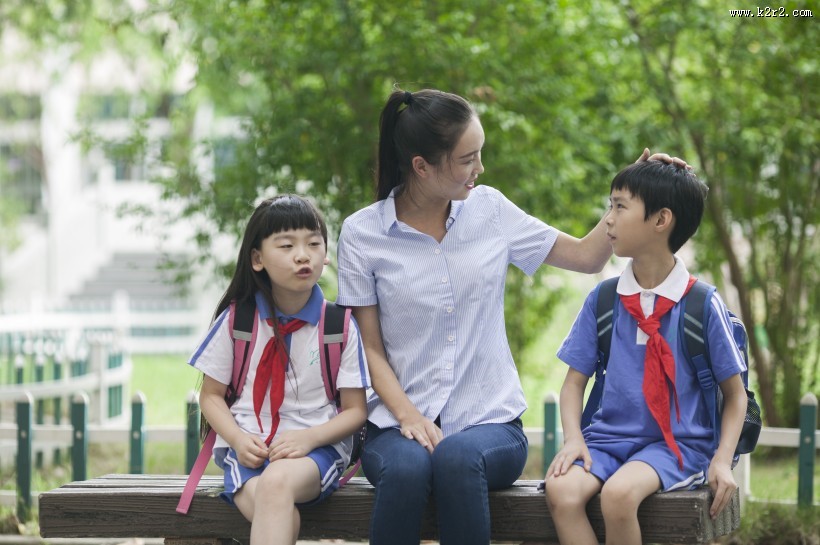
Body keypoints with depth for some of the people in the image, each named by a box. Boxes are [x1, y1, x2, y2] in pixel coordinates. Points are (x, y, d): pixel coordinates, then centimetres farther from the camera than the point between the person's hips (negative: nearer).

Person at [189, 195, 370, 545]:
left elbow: (355, 410, 4)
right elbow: (211, 395, 10)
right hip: (249, 448, 1)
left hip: (314, 446, 0)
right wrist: (238, 438, -10)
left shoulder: (340, 325, 1)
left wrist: (309, 438, -16)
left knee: (277, 481, -37)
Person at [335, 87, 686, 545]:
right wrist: (407, 415, -15)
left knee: (458, 458, -36)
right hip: (401, 422, -1)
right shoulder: (362, 234, 1)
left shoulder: (489, 210, 7)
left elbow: (587, 257, 15)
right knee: (406, 468, -37)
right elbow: (370, 349, 1)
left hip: (488, 420, 1)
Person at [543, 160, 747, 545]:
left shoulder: (702, 304, -2)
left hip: (677, 445, -3)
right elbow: (574, 381, 10)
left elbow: (735, 394, 4)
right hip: (609, 437, 3)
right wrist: (573, 439, -9)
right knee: (561, 489, -29)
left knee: (618, 493, -34)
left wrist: (722, 460, -10)